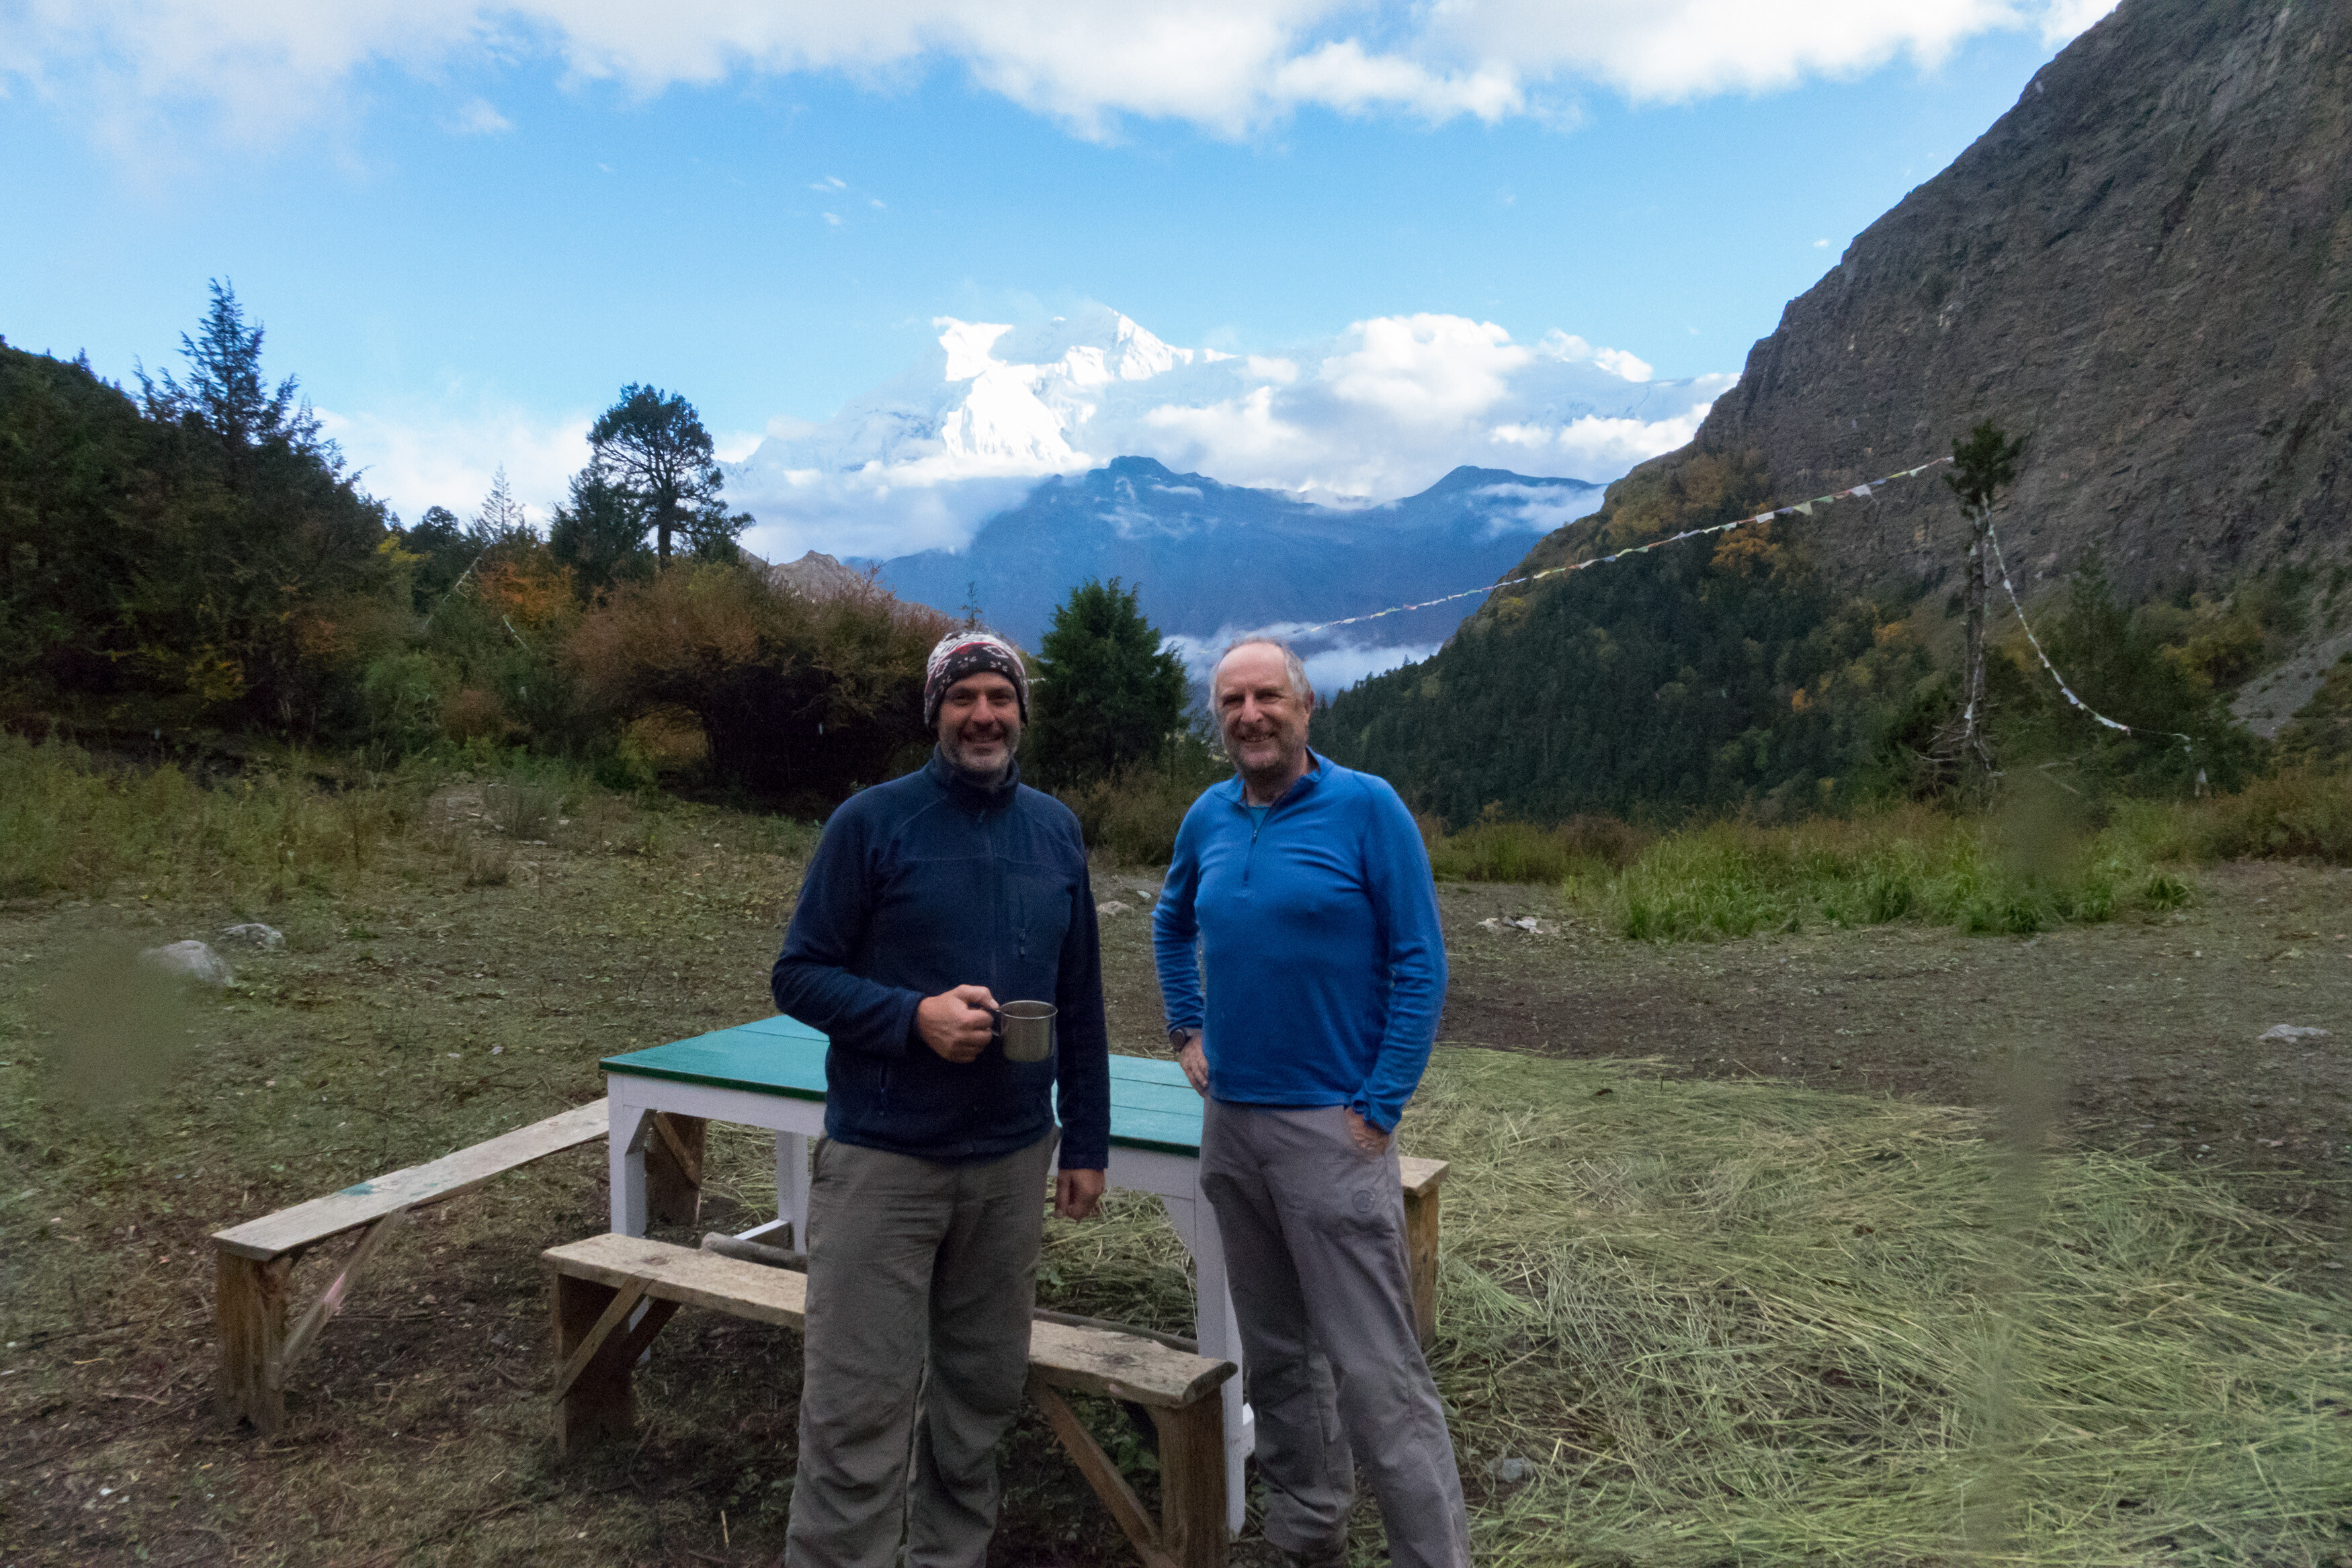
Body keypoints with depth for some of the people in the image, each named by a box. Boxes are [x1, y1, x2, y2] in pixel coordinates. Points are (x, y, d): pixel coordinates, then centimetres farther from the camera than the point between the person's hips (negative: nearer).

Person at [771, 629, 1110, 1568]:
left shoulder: (1056, 832, 7)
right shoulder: (871, 822, -6)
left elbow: (1080, 1003, 12)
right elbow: (799, 976, -6)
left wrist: (1086, 1144, 11)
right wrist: (916, 1016, -21)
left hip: (1012, 1163, 4)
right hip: (882, 1160, -4)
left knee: (982, 1390, 14)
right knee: (858, 1409, 0)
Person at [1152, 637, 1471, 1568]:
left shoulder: (1366, 807, -9)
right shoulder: (1208, 819, 7)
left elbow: (1420, 964, -10)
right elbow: (1172, 925, 25)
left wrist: (1379, 1109, -13)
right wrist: (1185, 1031, 14)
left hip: (1331, 1127, -6)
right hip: (1230, 1121, 6)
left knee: (1375, 1369, -5)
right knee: (1275, 1354, 17)